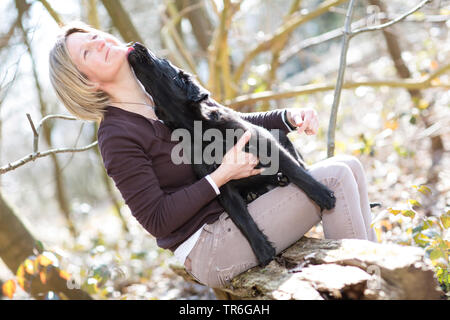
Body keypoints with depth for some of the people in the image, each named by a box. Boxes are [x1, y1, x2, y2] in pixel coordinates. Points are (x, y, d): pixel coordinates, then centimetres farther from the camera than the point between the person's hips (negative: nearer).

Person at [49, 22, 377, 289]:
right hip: (208, 249, -8)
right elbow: (156, 220, -17)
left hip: (233, 213, 9)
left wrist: (288, 117, 0)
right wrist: (221, 176, -21)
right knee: (334, 178, -15)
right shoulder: (117, 136, -14)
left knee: (349, 165, 1)